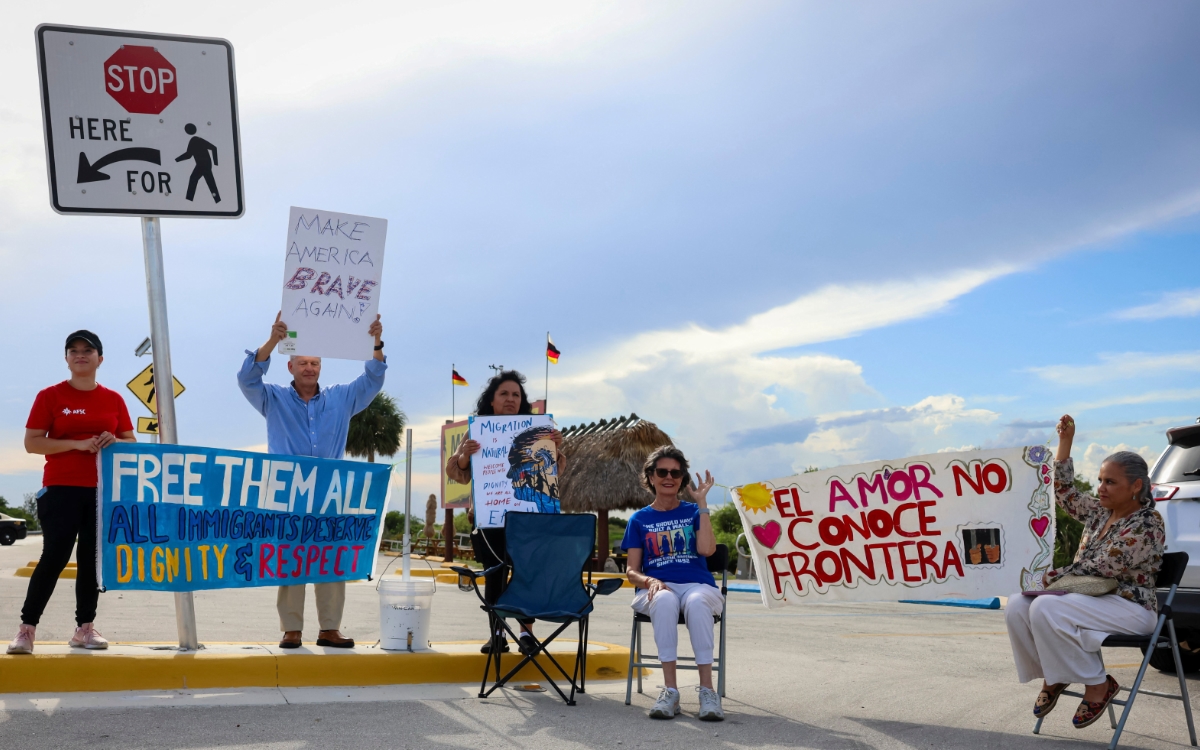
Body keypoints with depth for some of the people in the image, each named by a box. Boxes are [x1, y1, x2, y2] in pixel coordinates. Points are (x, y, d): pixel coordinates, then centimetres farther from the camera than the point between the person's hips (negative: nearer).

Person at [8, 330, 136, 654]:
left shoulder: (114, 399, 10)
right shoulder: (50, 396, 0)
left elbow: (132, 442, 14)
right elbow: (31, 443, -5)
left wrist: (114, 442, -10)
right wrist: (77, 444, -16)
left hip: (103, 490, 3)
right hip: (61, 489, -3)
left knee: (93, 559, 5)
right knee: (55, 557, -10)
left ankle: (85, 627, 13)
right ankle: (27, 628, -2)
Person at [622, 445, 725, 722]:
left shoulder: (693, 512, 15)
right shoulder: (639, 519, 16)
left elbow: (706, 549, -5)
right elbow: (631, 571, 9)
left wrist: (702, 503, -2)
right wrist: (650, 581, -14)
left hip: (698, 585, 0)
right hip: (656, 588, 0)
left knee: (696, 602, -38)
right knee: (665, 599, -38)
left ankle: (707, 690, -39)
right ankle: (670, 690, -39)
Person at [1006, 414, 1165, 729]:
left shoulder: (1146, 525, -13)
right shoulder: (1099, 512, 12)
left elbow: (1099, 568, -18)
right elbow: (1065, 493, 19)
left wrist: (1052, 577, -10)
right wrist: (1065, 442, 12)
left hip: (1130, 607, -8)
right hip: (1093, 598, 8)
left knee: (1045, 608, -31)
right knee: (1018, 605, -15)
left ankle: (1097, 685, -15)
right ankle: (1052, 676, 1)